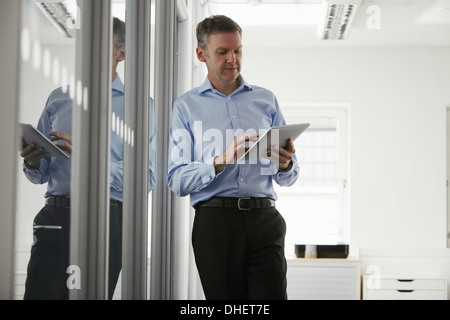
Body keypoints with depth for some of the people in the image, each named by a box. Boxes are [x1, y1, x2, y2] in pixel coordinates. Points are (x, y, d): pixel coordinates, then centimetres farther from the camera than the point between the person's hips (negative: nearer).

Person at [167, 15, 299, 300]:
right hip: (215, 220, -1)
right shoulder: (187, 106, 9)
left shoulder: (266, 100, 16)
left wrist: (284, 164, -10)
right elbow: (177, 181, -3)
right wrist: (222, 161, -18)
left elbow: (288, 178, 14)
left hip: (264, 219, 1)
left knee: (272, 298, -11)